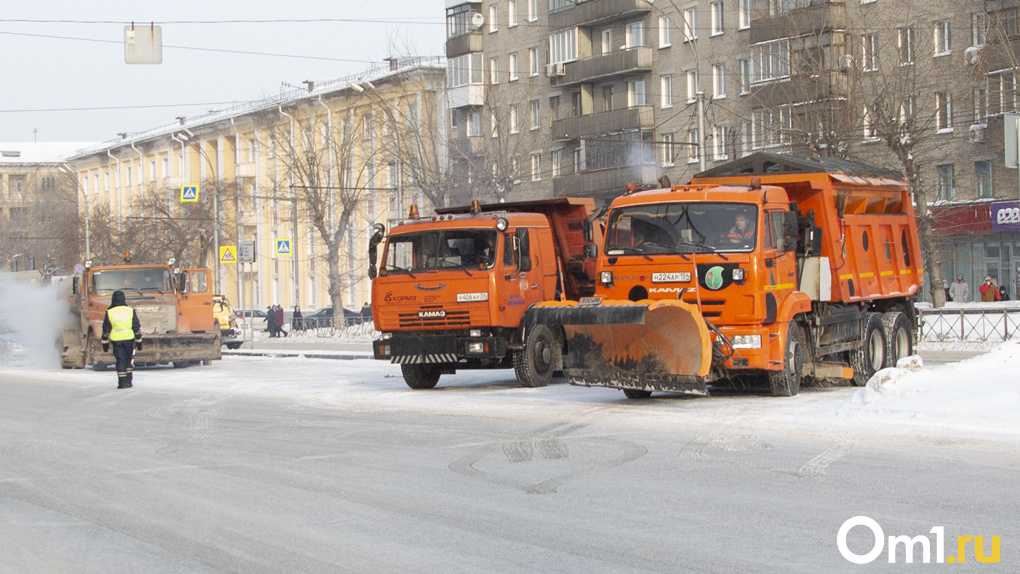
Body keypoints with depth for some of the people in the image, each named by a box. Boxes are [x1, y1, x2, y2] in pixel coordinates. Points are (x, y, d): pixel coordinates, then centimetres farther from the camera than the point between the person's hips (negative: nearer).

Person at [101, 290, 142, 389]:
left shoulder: (109, 313, -2)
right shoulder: (130, 311, 0)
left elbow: (106, 330, 1)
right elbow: (137, 328, 2)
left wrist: (105, 344, 9)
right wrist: (139, 341, 9)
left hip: (116, 340, -1)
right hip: (129, 339, 1)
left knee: (120, 360, 2)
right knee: (128, 360, 13)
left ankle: (122, 382, -3)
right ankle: (128, 381, 12)